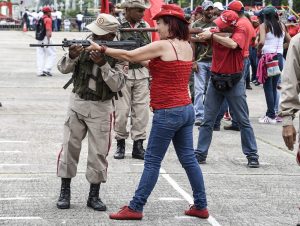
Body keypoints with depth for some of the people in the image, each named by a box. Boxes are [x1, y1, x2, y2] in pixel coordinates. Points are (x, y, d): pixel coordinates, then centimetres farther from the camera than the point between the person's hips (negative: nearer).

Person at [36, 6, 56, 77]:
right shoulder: (48, 19, -9)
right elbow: (48, 30, -18)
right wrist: (48, 41, -22)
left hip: (39, 39, 8)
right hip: (46, 38, -8)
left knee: (40, 55, 7)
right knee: (52, 54, -1)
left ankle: (40, 71, 5)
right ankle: (47, 69, -10)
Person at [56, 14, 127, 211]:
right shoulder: (85, 46, 0)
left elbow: (117, 85, -17)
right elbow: (63, 68, -4)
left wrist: (103, 64, -27)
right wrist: (72, 56, -24)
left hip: (101, 109, -2)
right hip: (78, 104, 2)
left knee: (99, 153, 2)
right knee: (69, 147, 4)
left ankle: (94, 195, 13)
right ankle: (65, 191, 14)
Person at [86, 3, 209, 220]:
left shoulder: (163, 46, -14)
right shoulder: (187, 47, 10)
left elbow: (129, 55, -10)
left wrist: (102, 49, -1)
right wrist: (143, 60, 11)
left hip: (168, 113, -8)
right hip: (186, 110, 8)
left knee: (152, 161, -2)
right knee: (189, 159, 12)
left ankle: (135, 208, 3)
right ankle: (201, 206, 16)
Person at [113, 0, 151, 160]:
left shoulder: (145, 26, 9)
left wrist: (150, 75, 16)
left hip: (142, 74, 4)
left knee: (141, 111, 2)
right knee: (122, 111, -2)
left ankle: (138, 146, 10)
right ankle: (120, 144, 14)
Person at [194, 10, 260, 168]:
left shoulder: (240, 33, -10)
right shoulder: (215, 32, 1)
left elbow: (232, 44, -31)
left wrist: (212, 36, -27)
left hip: (234, 82, -3)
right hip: (215, 81, 4)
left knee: (244, 122, 3)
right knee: (207, 121, 5)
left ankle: (252, 156, 9)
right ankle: (200, 154, 11)